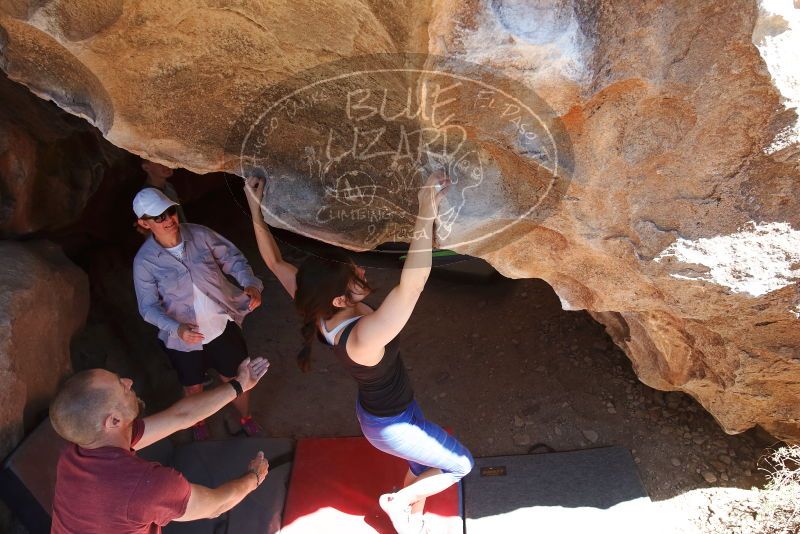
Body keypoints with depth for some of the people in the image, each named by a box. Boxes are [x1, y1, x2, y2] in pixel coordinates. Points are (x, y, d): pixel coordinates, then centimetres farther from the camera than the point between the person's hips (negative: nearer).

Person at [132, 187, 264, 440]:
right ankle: (199, 423, 57)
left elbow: (232, 258, -6)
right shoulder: (144, 261, -17)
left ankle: (246, 419, 49)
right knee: (193, 387, 23)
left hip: (222, 325, 1)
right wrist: (176, 328, -32)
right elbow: (149, 307, -14)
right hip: (183, 336, -1)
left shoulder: (199, 234, -14)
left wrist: (250, 284, -26)